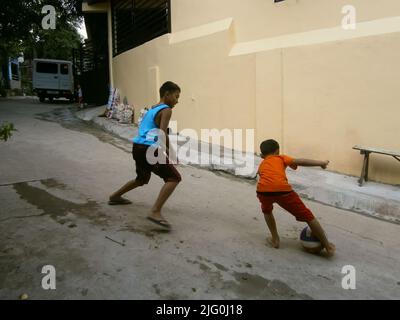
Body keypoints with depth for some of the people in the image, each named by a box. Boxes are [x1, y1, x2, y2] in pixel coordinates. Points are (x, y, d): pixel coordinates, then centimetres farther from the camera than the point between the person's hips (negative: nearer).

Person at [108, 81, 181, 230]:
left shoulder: (152, 109, 21)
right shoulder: (166, 110, -5)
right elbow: (163, 134, -18)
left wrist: (164, 148, 26)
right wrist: (170, 152, -7)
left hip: (138, 147, 9)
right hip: (149, 149, -9)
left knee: (142, 179, 31)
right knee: (174, 178, -9)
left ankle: (115, 196, 46)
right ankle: (155, 212, -21)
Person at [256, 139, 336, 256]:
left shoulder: (261, 165, 36)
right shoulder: (281, 158, 27)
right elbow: (299, 161, 11)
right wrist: (320, 163, 11)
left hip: (263, 190, 2)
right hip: (283, 190, -2)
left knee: (267, 211, 38)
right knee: (307, 216, 16)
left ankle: (275, 239, 34)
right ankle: (328, 246, 23)